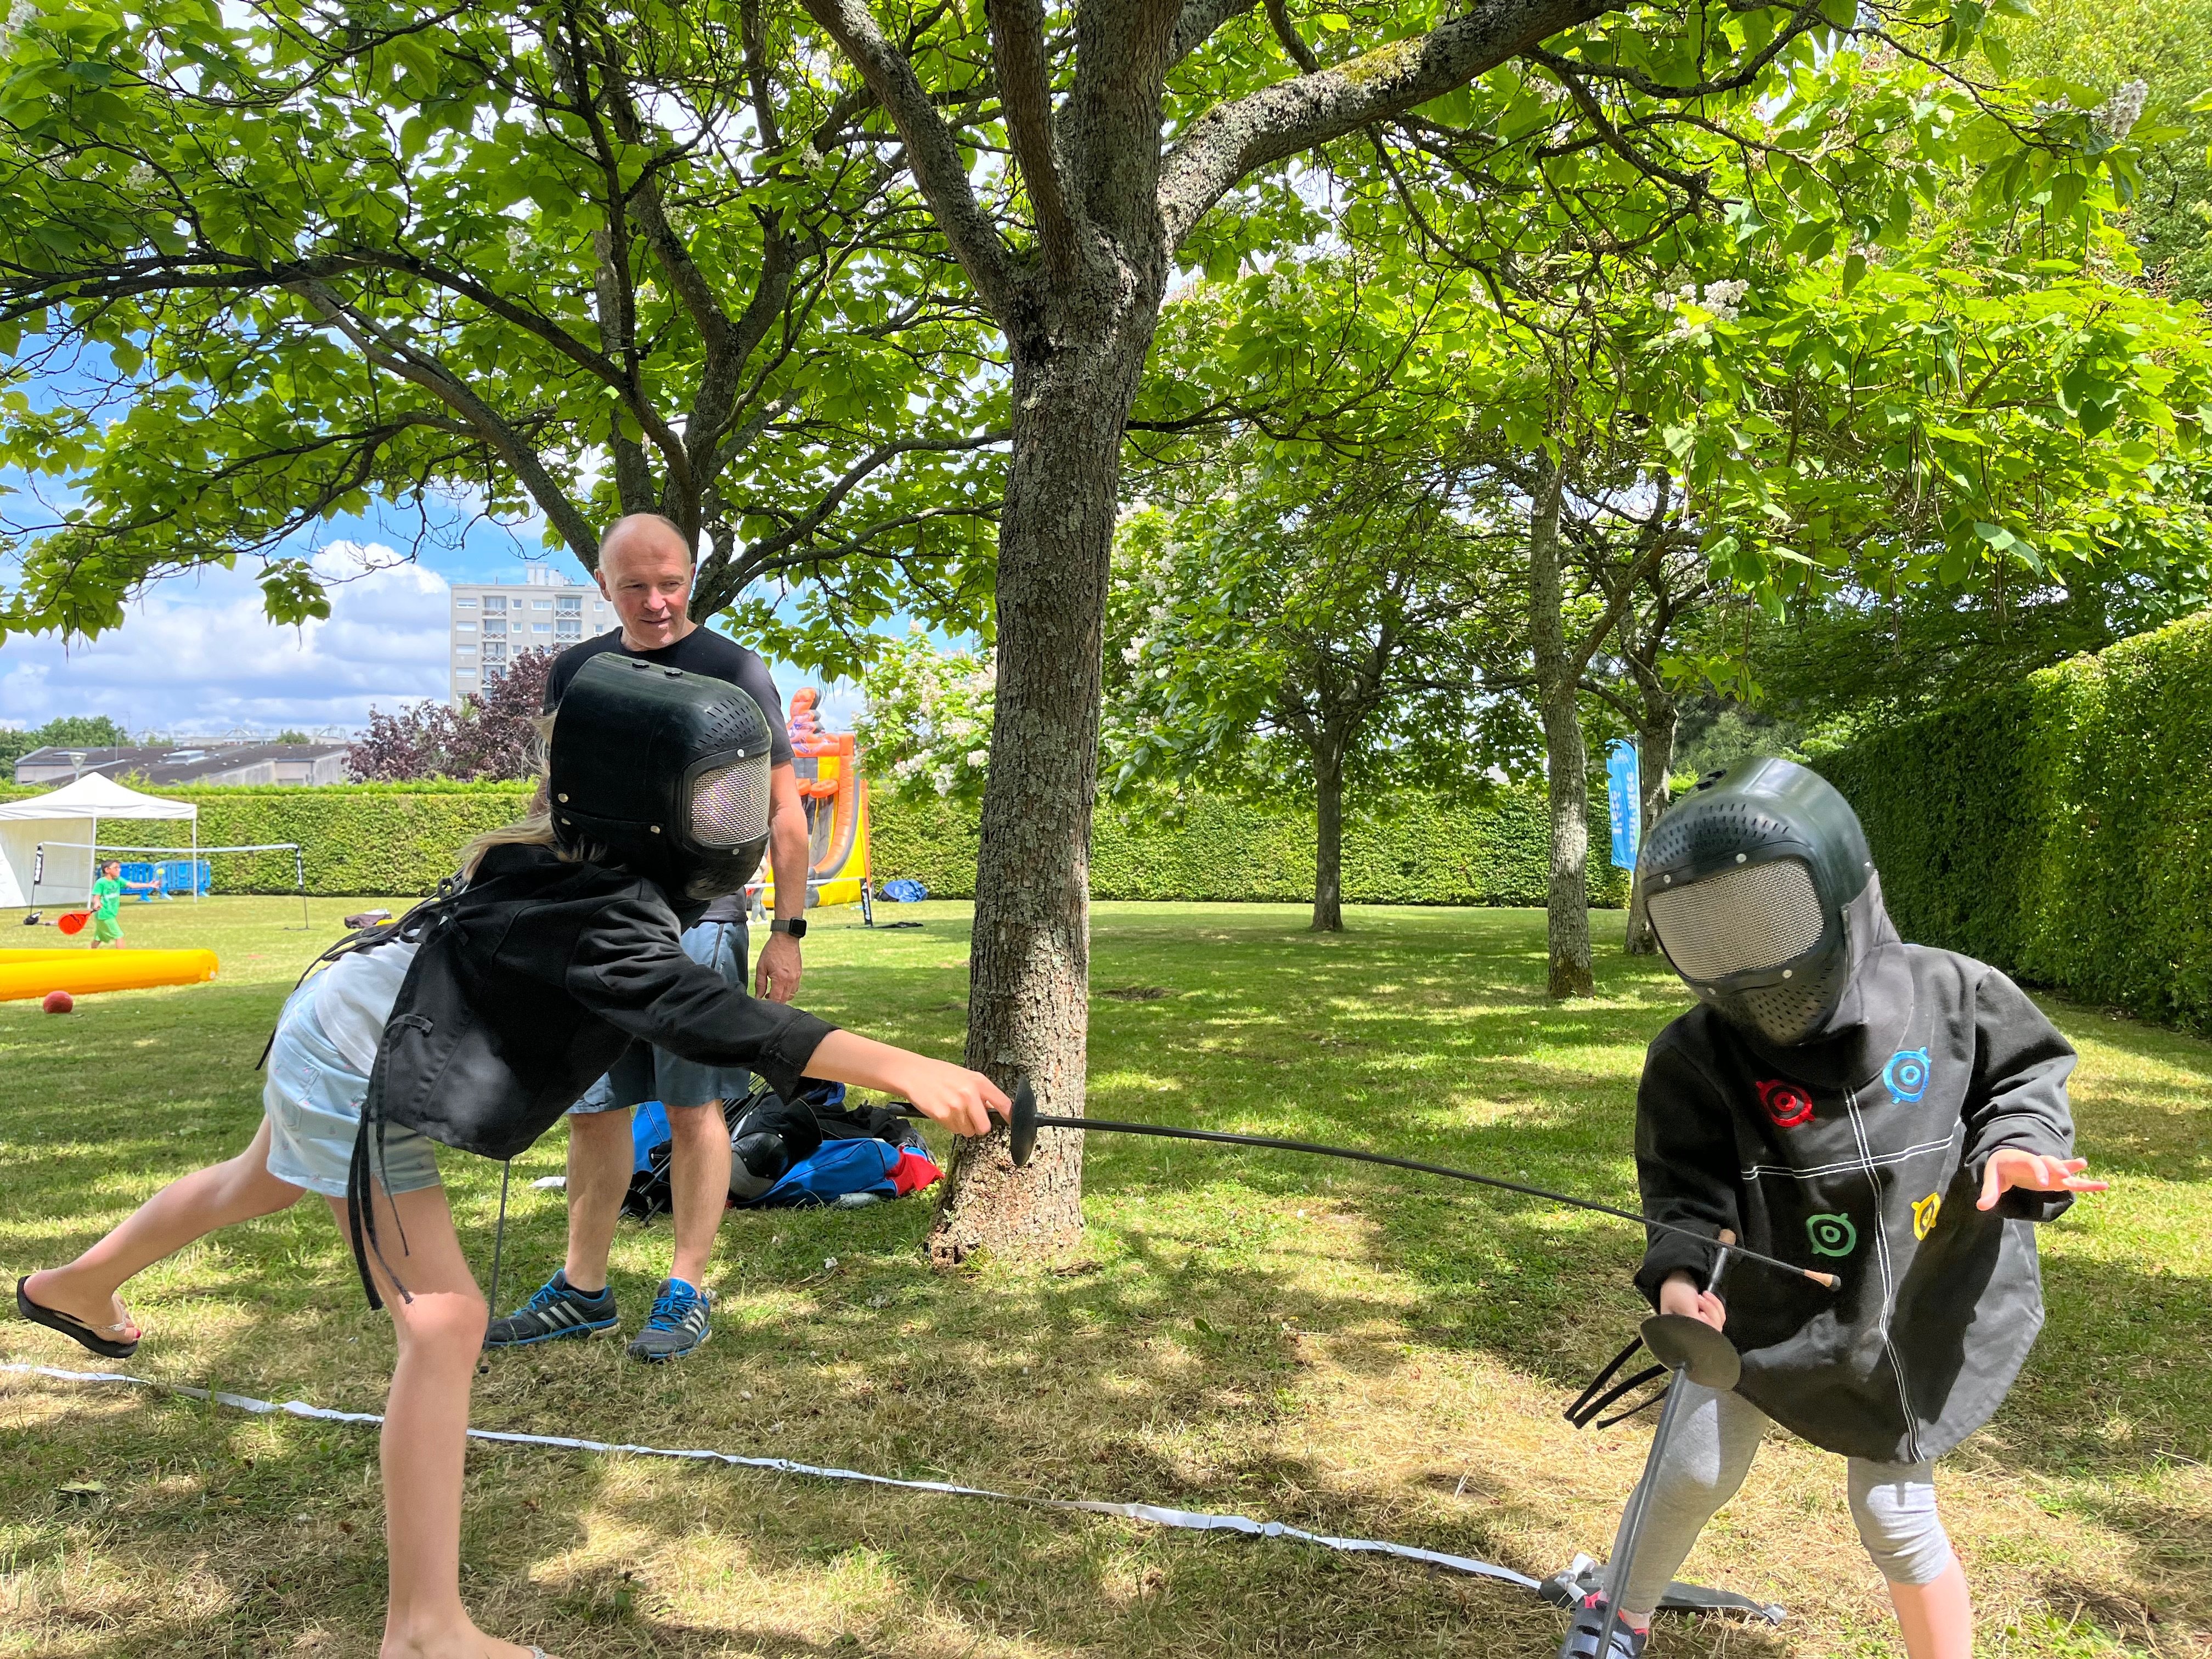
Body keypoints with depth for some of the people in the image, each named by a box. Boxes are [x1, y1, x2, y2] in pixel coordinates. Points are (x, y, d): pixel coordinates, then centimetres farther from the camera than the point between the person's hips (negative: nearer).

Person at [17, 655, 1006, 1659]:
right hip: (355, 1078, -10)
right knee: (443, 1324, -14)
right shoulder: (600, 918, -38)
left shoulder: (585, 860, -11)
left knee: (259, 1186, 35)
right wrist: (905, 1069, -61)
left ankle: (76, 1287, 66)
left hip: (343, 1029, 10)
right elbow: (704, 1017, -53)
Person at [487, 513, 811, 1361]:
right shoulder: (576, 671, 10)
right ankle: (582, 1289, 23)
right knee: (591, 1107, 10)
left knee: (693, 1107, 1)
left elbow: (782, 810, -2)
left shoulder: (733, 671, -3)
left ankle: (687, 1289, 14)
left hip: (696, 919, -4)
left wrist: (788, 930, -7)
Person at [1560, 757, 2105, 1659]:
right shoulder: (1700, 1058, -15)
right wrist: (1679, 1270, -28)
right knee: (1694, 1471, 7)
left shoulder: (1949, 995, -13)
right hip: (1772, 1305, 0)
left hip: (1919, 1309, 0)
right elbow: (1689, 1180, -10)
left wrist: (2014, 1148, -18)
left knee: (1894, 1517, 8)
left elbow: (2024, 1075, 2)